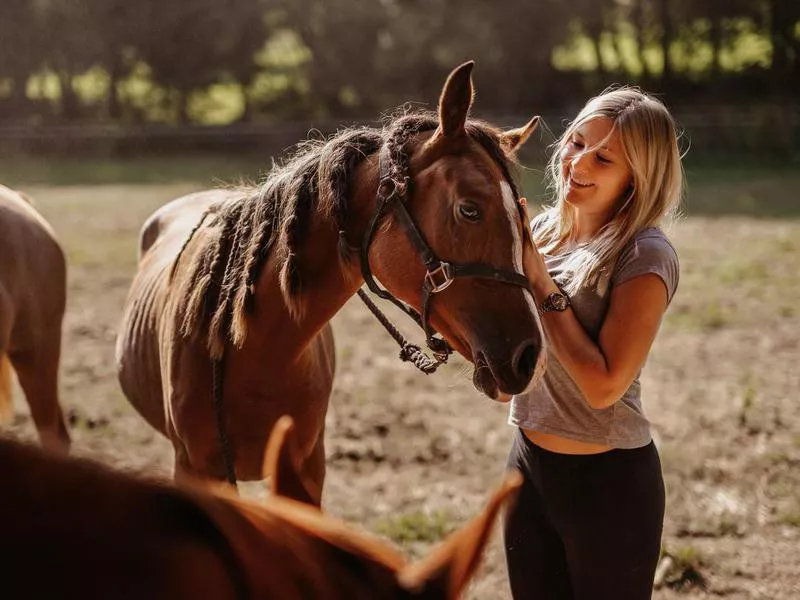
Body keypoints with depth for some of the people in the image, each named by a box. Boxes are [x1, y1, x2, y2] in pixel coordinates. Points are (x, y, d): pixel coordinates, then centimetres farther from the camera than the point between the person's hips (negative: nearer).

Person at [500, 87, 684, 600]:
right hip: (530, 464, 7)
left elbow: (603, 386, -24)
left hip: (608, 481, -7)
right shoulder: (545, 229, 3)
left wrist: (542, 284, -21)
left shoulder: (646, 257, -17)